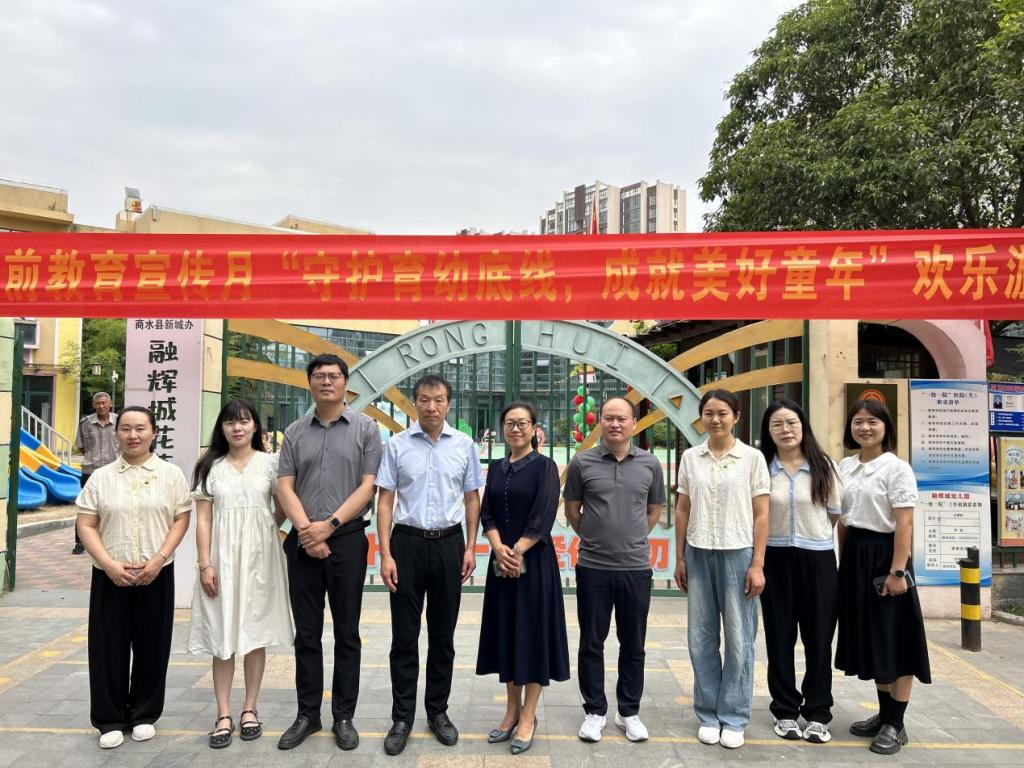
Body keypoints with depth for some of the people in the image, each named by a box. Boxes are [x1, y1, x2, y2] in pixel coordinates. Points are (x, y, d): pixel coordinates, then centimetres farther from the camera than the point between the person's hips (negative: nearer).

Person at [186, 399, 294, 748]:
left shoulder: (269, 463, 2)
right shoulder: (210, 467, 5)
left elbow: (283, 507, 7)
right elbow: (203, 520, 1)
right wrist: (205, 565, -6)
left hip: (260, 558, 0)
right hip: (222, 557, 1)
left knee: (256, 633, 6)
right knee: (222, 637, 3)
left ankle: (249, 709, 18)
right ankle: (223, 715, 11)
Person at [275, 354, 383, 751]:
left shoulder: (365, 428, 0)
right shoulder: (295, 432, 8)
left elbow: (368, 486, -5)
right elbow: (285, 487, 3)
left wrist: (329, 525, -13)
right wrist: (307, 530, -11)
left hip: (347, 539, -2)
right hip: (302, 541, 3)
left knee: (346, 633, 6)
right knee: (306, 633, 10)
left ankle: (344, 717, 17)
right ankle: (307, 714, 22)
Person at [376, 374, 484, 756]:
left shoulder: (464, 445, 1)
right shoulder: (397, 444, -3)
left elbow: (472, 498, 7)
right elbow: (385, 500, -2)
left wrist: (470, 548, 2)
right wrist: (385, 554, -7)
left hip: (448, 543, 2)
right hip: (407, 542, -1)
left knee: (443, 634, 12)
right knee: (404, 635, 5)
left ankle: (438, 711, 26)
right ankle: (402, 717, 18)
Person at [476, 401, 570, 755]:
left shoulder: (545, 466, -4)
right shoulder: (496, 469, 11)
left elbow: (543, 518, -12)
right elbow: (487, 514, 3)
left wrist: (517, 552, -17)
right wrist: (498, 548, -14)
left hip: (534, 562, -5)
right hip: (501, 562, 5)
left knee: (532, 633, 1)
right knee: (507, 634, 10)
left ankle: (528, 718, 12)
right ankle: (512, 711, 23)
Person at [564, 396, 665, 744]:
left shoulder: (650, 464, 1)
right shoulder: (582, 462, -3)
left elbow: (655, 510, 14)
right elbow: (572, 509, 8)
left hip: (636, 567, 1)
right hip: (592, 568, -1)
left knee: (633, 644, 11)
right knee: (591, 643, 9)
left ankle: (629, 712, 27)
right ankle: (594, 711, 24)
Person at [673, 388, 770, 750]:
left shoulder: (752, 458, -2)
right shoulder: (690, 457, 5)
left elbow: (761, 515, -2)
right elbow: (682, 511, 8)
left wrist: (757, 564, -7)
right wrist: (680, 558, 6)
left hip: (737, 554, -2)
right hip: (698, 554, 3)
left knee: (738, 639, 4)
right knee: (701, 638, 8)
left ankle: (733, 718, 18)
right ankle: (708, 714, 21)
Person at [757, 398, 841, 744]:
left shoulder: (823, 467, 1)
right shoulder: (762, 468, -1)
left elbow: (835, 514, 7)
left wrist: (813, 536, 8)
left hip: (818, 560, 0)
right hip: (776, 560, 0)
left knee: (818, 638, 5)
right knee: (780, 638, 7)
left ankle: (817, 713, 17)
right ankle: (785, 711, 20)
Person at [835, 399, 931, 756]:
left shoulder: (897, 468, -10)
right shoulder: (845, 467, 8)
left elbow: (904, 524, -15)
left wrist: (897, 571, -19)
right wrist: (843, 562, 12)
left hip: (885, 554, -6)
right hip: (855, 556, 7)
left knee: (894, 637, 1)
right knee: (869, 636, 13)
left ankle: (895, 724, 11)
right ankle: (883, 714, 26)